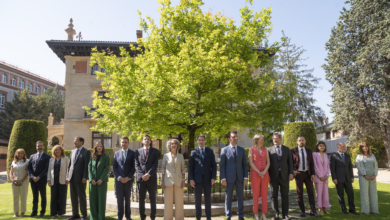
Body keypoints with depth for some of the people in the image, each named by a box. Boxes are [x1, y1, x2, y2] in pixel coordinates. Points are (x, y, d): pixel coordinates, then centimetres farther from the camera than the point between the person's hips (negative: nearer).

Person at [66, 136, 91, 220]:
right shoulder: (72, 152, 15)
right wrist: (67, 176, 9)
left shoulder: (86, 152, -5)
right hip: (72, 178, 6)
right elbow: (70, 165, 15)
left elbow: (87, 166, -10)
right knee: (73, 197, 10)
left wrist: (84, 178, -15)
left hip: (80, 178, -6)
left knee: (82, 197, 2)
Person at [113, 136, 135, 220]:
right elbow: (114, 166, 5)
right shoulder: (117, 153, 8)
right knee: (119, 199, 4)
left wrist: (128, 177, -11)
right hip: (119, 179, 1)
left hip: (128, 179, -1)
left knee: (127, 199, 8)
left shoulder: (132, 153, 2)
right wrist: (119, 177, -8)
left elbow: (134, 167, -2)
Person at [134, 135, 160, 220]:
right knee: (141, 198, 6)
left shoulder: (155, 151, 6)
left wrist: (148, 174, -14)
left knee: (152, 198, 5)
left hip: (152, 178, -1)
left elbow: (155, 164, -3)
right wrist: (142, 175, -10)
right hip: (141, 177, 1)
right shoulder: (138, 151, 10)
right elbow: (136, 165, 3)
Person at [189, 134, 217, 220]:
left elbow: (214, 165, 4)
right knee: (198, 199, 5)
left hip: (207, 178, 0)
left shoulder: (210, 151, 6)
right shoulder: (193, 152, 5)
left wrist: (213, 177, -5)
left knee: (208, 198, 7)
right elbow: (191, 167, 3)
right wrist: (191, 179, -6)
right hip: (197, 178, 0)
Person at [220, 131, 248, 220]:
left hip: (240, 177, 2)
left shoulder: (242, 150, 8)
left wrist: (245, 177, 0)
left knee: (240, 197, 8)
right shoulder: (225, 150, 0)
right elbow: (222, 165, -1)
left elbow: (245, 165, 8)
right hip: (229, 177, -2)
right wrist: (223, 178, -8)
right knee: (228, 198, 4)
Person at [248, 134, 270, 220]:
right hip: (255, 174, -3)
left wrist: (264, 172, -10)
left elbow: (268, 162, 5)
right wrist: (259, 172, -13)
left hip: (264, 174, 3)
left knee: (264, 194, 4)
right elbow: (251, 163, -8)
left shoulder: (265, 149, 9)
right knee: (256, 195, 1)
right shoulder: (251, 149, -1)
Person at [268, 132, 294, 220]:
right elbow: (268, 163, 3)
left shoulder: (286, 149, 8)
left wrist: (291, 173, -2)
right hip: (273, 176, -1)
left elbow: (290, 162, 7)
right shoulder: (269, 150, 4)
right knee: (274, 196, 5)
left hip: (284, 176, 1)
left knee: (285, 196, 5)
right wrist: (268, 175, -3)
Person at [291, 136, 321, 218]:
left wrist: (313, 174, -2)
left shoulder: (309, 151, 8)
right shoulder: (293, 151, -3)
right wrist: (293, 171, -14)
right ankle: (302, 211, 13)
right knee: (299, 193, 4)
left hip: (308, 174, 3)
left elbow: (312, 163, 7)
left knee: (311, 192, 2)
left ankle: (313, 211, 10)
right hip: (298, 174, -2)